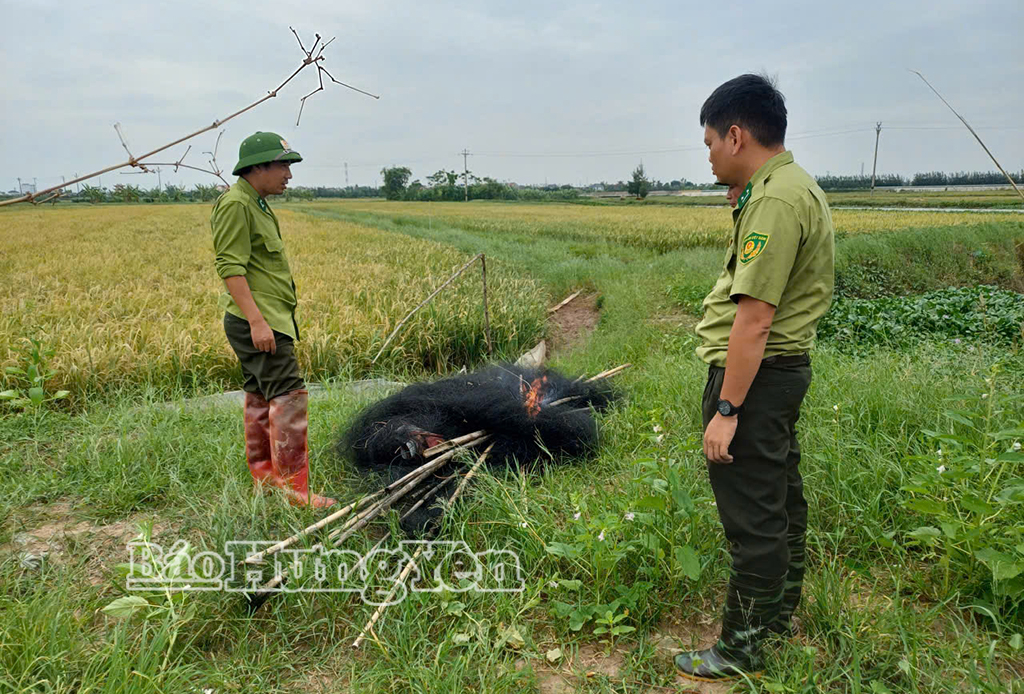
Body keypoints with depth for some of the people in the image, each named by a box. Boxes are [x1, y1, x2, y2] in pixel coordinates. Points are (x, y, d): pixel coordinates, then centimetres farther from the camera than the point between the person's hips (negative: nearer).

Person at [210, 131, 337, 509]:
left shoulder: (256, 204, 20)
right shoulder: (236, 204, -12)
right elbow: (230, 266, -19)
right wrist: (256, 320, -25)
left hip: (266, 320, 11)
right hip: (256, 321, -11)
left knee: (261, 399, 15)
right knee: (289, 398, -12)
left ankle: (264, 478, 24)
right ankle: (294, 488, -8)